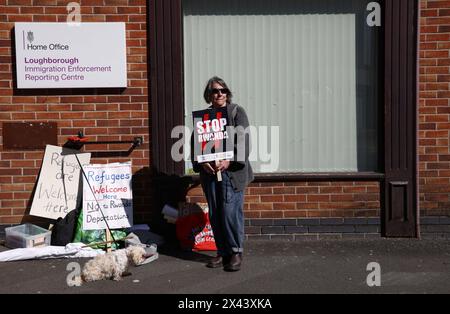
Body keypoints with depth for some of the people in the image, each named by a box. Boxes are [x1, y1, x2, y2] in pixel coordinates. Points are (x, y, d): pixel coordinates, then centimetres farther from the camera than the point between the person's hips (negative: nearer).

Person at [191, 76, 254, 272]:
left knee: (231, 212, -8)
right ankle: (222, 252, 17)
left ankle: (236, 252, 4)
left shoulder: (237, 112, 3)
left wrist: (229, 161, -17)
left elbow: (243, 140, -6)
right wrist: (201, 162, -7)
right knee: (215, 214, 7)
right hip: (209, 171, 4)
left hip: (232, 171, -4)